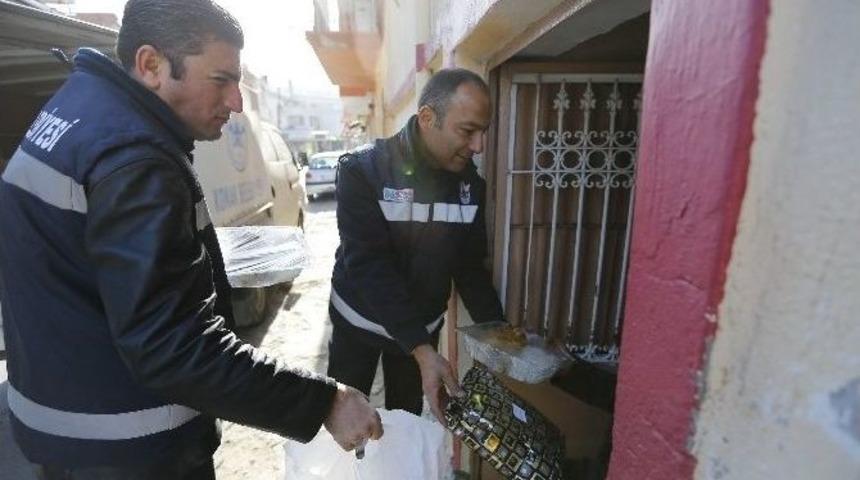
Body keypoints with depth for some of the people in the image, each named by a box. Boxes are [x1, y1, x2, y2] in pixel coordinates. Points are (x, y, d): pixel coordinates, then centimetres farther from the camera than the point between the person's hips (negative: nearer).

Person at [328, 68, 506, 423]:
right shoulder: (362, 170, -22)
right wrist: (422, 350, -35)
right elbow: (368, 266, -28)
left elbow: (470, 265, -1)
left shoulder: (470, 183, -8)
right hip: (360, 321, -3)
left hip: (424, 326, 3)